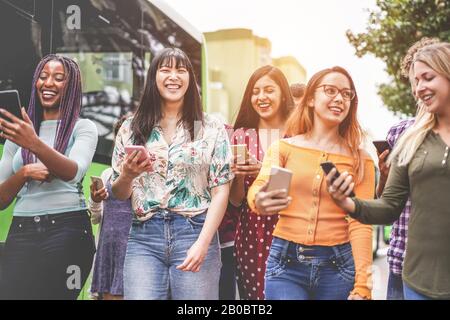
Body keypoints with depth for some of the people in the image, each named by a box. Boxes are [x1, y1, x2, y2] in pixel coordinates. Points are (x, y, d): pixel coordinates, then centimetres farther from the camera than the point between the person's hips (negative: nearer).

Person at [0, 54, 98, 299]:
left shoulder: (83, 128, 3)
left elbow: (73, 172, -18)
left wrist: (34, 144, -33)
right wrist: (24, 173, -8)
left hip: (67, 228, -3)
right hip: (21, 233, 3)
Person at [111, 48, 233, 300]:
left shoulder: (212, 128, 4)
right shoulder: (132, 128, 9)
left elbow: (221, 191, 0)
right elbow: (119, 194, 13)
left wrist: (203, 242, -11)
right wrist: (128, 175, -9)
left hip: (196, 233, -1)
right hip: (144, 238, 1)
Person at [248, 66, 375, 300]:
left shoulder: (360, 159, 2)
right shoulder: (283, 147, 2)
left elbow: (360, 224, -4)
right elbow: (260, 186, -15)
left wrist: (362, 286, -13)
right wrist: (259, 202, -39)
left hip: (338, 265, 1)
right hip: (285, 262, -1)